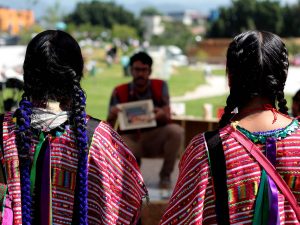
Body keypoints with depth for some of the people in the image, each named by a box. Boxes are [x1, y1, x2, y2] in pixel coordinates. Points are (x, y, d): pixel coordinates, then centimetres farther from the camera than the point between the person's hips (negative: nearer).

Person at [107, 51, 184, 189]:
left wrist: (162, 115, -35)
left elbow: (167, 118, -10)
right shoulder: (120, 92, -7)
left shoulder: (160, 86, -4)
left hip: (156, 137, 1)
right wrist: (112, 116, -32)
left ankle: (165, 175, -10)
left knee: (176, 131, -31)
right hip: (131, 139, -1)